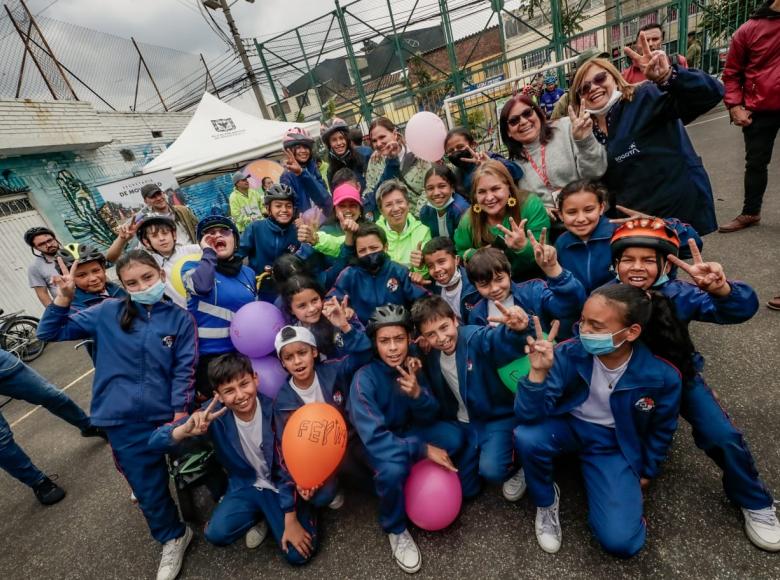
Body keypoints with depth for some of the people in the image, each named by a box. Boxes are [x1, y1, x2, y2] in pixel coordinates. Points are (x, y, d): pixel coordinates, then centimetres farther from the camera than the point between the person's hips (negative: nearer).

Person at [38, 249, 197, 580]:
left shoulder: (180, 319, -7)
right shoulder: (108, 313, -2)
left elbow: (184, 370, -8)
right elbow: (49, 332, 2)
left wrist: (180, 415, -12)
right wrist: (63, 298, -13)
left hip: (167, 416, -1)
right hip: (124, 422, 2)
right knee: (147, 487, 14)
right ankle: (173, 539, 37)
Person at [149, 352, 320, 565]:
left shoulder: (274, 410, -25)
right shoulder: (214, 413, -18)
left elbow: (288, 468, -17)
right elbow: (155, 443, -21)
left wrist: (291, 521, -15)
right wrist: (185, 430, -44)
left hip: (278, 485, -2)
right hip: (244, 485, 3)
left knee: (299, 554, -15)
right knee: (216, 533, -23)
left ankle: (269, 516, 15)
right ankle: (259, 516, 8)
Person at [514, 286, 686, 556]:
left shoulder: (662, 375, -21)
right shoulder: (569, 354, -25)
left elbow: (661, 430, 2)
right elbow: (529, 415, -26)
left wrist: (646, 471, 13)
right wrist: (538, 373, -42)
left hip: (616, 444, 0)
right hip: (569, 426, 0)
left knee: (620, 541, -16)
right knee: (526, 437, -33)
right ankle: (546, 501, 1)